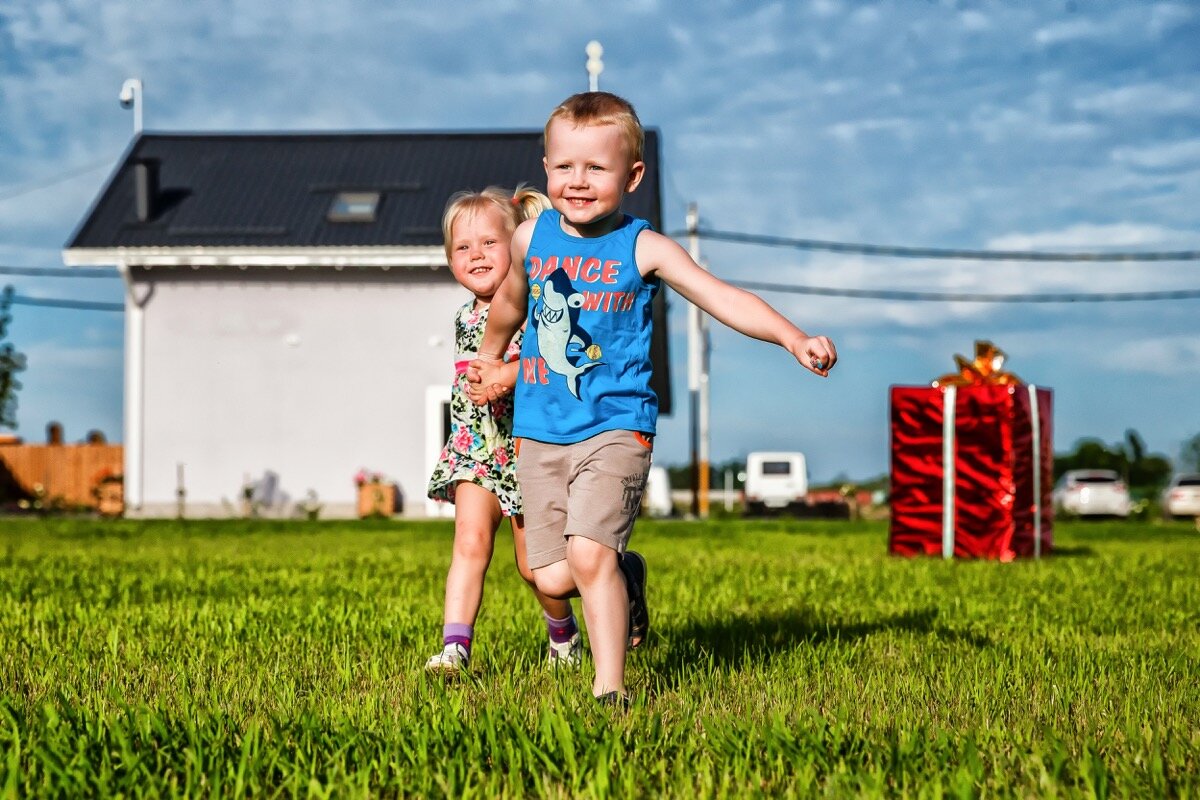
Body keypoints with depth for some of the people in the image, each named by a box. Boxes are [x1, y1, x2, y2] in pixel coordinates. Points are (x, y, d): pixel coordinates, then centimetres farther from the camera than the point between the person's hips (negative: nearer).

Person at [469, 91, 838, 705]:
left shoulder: (642, 248, -5)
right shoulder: (531, 237, 6)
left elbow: (722, 297, -13)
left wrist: (793, 338, -25)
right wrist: (489, 360, 41)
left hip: (614, 429, -4)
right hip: (539, 431, 4)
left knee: (588, 553, -20)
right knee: (550, 577, 1)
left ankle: (610, 688, -5)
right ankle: (626, 575, 33)